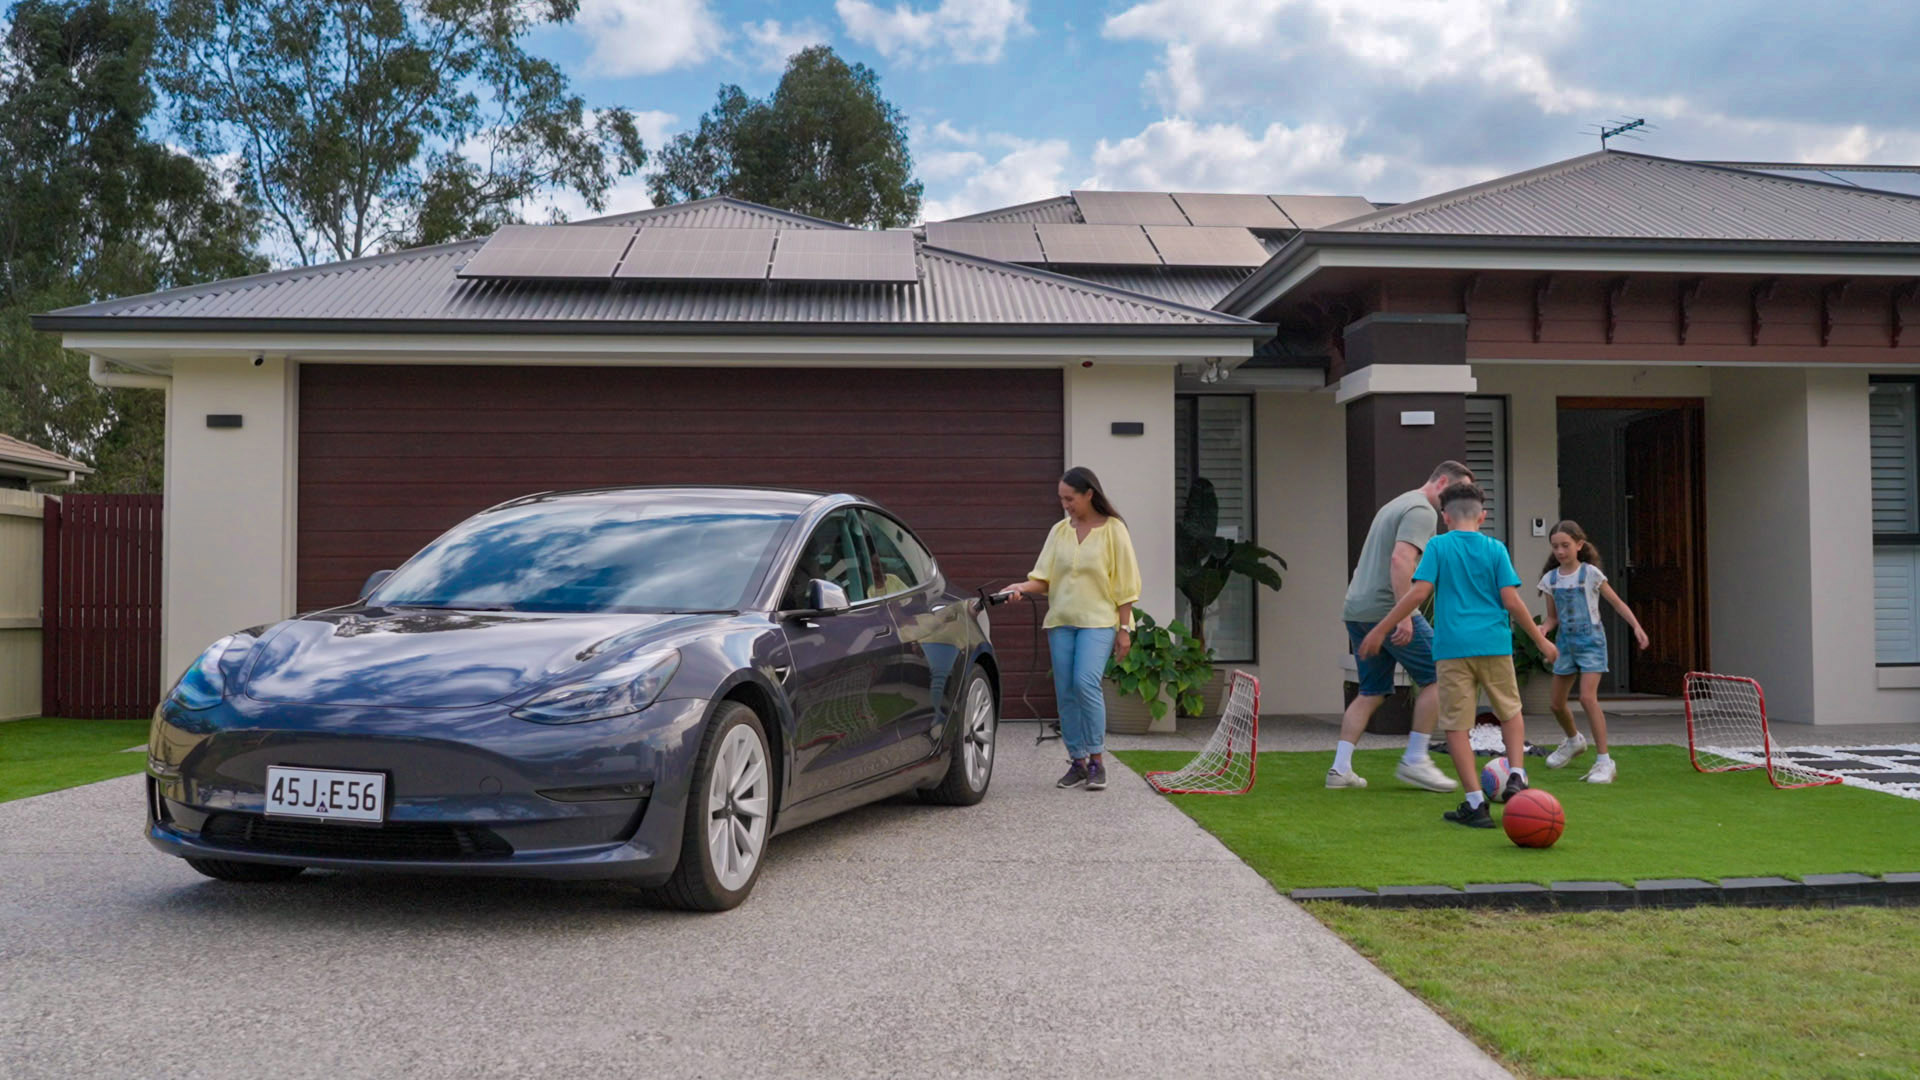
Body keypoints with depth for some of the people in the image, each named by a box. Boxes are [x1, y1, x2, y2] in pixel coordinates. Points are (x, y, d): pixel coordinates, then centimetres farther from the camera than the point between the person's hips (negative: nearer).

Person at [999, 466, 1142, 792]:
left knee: (1085, 683, -20)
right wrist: (1022, 588, -13)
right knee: (1065, 693, 3)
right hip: (1060, 621, 5)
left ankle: (1096, 760, -7)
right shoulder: (1059, 532, 11)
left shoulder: (1113, 530, 0)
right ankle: (1078, 763, 13)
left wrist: (1124, 629, -4)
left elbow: (1125, 583, 0)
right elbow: (1044, 579, 8)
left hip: (1098, 621, -5)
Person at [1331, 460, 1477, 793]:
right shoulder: (1422, 510, -8)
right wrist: (1404, 615, -26)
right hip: (1386, 609, -10)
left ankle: (1340, 769, 9)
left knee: (1371, 692, 14)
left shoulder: (1397, 504, 24)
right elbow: (1401, 560, -22)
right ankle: (1414, 760, 2)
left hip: (1356, 610, 10)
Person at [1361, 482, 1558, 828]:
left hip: (1452, 647, -2)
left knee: (1457, 725, 3)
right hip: (1494, 644, 2)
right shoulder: (1496, 549, 6)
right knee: (1510, 712, 23)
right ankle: (1516, 777, 8)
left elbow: (1419, 592, -7)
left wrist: (1381, 630, -3)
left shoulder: (1438, 546, 2)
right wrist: (1540, 639, 10)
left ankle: (1476, 804, -1)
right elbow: (1511, 600, 0)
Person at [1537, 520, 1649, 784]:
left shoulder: (1590, 573, -8)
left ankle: (1604, 761, -14)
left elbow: (1617, 603, -2)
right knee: (1557, 703, 11)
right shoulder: (1550, 579, 3)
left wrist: (1637, 626, -13)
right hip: (1566, 643, 5)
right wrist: (1542, 629, -11)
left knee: (1588, 697, -20)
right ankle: (1574, 740, 42)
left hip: (1590, 641, -5)